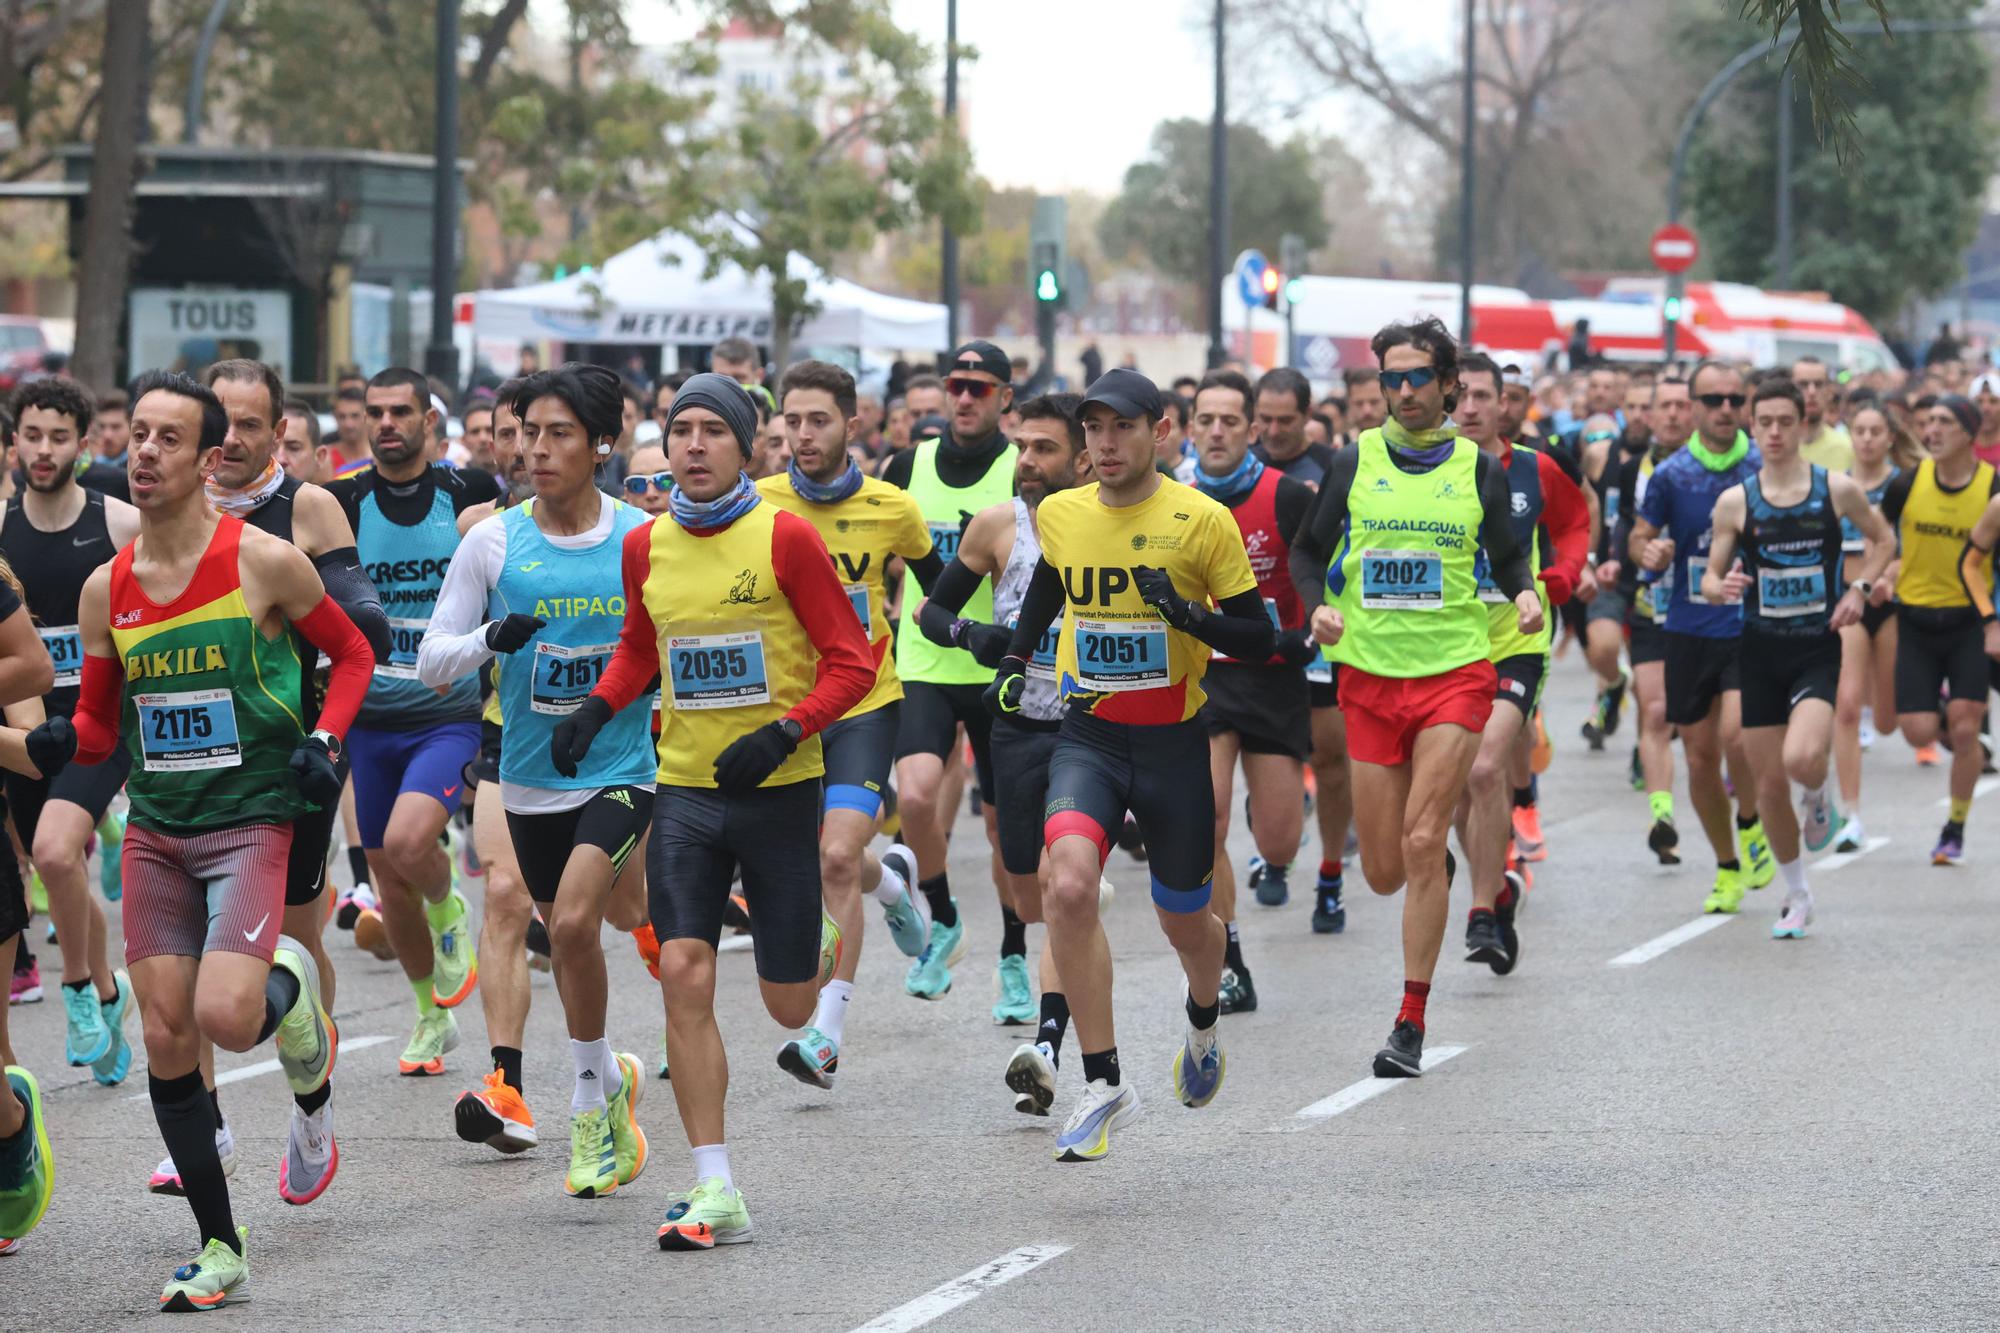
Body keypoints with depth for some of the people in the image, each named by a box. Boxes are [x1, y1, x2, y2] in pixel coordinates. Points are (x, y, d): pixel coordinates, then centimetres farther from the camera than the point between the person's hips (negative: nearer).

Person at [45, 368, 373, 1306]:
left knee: (225, 1016, -21)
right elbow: (101, 725, 12)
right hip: (154, 831, 4)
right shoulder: (105, 588, 5)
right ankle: (220, 1248, 12)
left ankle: (292, 996, 17)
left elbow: (352, 653, 7)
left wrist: (324, 741, -8)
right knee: (166, 1041, 0)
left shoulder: (264, 562, -7)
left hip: (249, 823, -4)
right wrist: (62, 738, -10)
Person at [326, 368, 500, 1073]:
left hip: (450, 714, -3)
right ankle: (433, 1017, 29)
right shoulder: (344, 500, -1)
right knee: (389, 880, 9)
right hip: (372, 717, 3)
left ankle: (450, 917, 7)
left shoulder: (468, 493, -3)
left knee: (408, 840, -26)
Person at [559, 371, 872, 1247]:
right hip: (685, 789, 3)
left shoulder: (783, 537, -9)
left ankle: (826, 952, 45)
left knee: (789, 1005, 5)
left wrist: (783, 734, -20)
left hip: (779, 788, -3)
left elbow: (851, 661, -7)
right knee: (683, 972, -13)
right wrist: (597, 709, 5)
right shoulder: (646, 547, 4)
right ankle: (714, 1192, -9)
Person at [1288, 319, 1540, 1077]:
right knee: (1384, 873, 4)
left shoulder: (1478, 469, 4)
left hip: (1455, 672, -2)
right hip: (1369, 675, 2)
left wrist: (1525, 594, -10)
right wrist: (1318, 606, -7)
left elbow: (1506, 557, 12)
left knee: (1421, 846, -14)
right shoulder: (1354, 464, 5)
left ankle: (1412, 1022, -8)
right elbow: (1308, 552, 12)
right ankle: (1439, 860, 44)